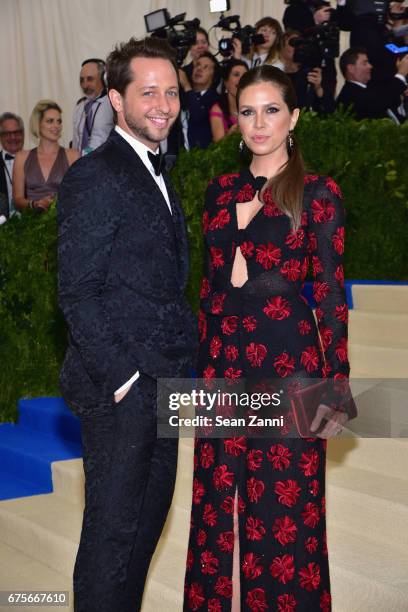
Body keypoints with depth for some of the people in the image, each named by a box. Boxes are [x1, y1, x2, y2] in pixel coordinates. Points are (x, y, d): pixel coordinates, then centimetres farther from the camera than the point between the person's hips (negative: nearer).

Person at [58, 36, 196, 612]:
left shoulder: (155, 175, 15)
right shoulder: (94, 176, -13)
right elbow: (77, 293, -16)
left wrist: (184, 356, 10)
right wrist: (121, 378, -17)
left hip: (161, 381, 9)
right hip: (119, 387, -9)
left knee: (149, 516, 17)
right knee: (113, 526, 2)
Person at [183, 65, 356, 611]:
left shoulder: (318, 192, -3)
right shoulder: (221, 191, 11)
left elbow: (331, 293, -5)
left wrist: (337, 384, -9)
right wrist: (202, 361, 12)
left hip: (289, 358, -4)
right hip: (223, 356, 5)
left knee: (285, 505, 3)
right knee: (219, 498, 11)